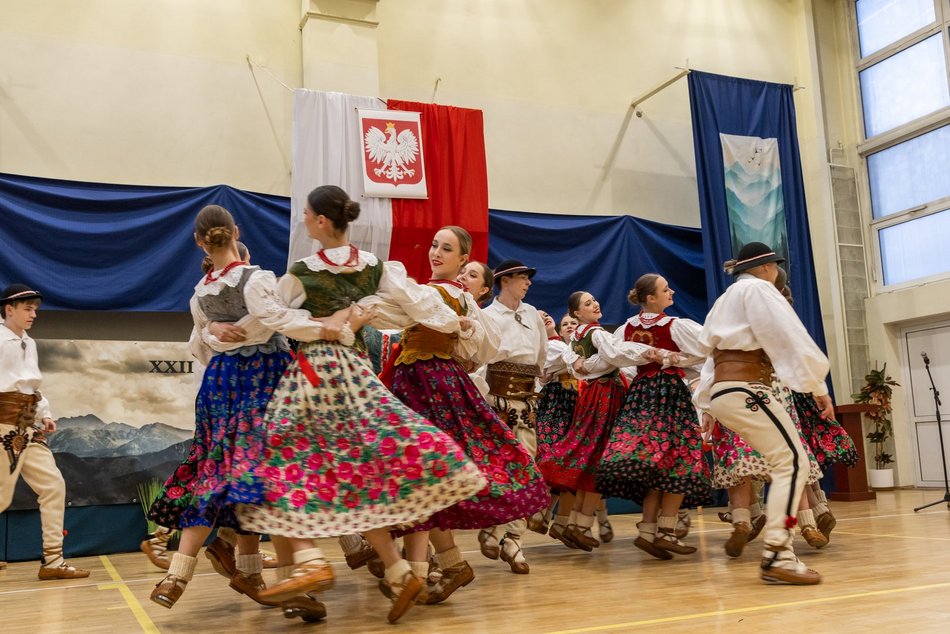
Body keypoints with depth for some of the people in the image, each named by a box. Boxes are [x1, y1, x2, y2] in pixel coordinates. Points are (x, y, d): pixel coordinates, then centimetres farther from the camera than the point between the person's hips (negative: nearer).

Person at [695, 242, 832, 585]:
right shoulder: (757, 289, 1)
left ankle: (777, 549, 7)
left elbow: (711, 353, 26)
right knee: (792, 460, -12)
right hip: (745, 389, -10)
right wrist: (818, 385, -7)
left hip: (723, 392, 10)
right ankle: (777, 556, -19)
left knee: (785, 461, 11)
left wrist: (706, 406, 26)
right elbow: (789, 337, -9)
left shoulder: (727, 299, 29)